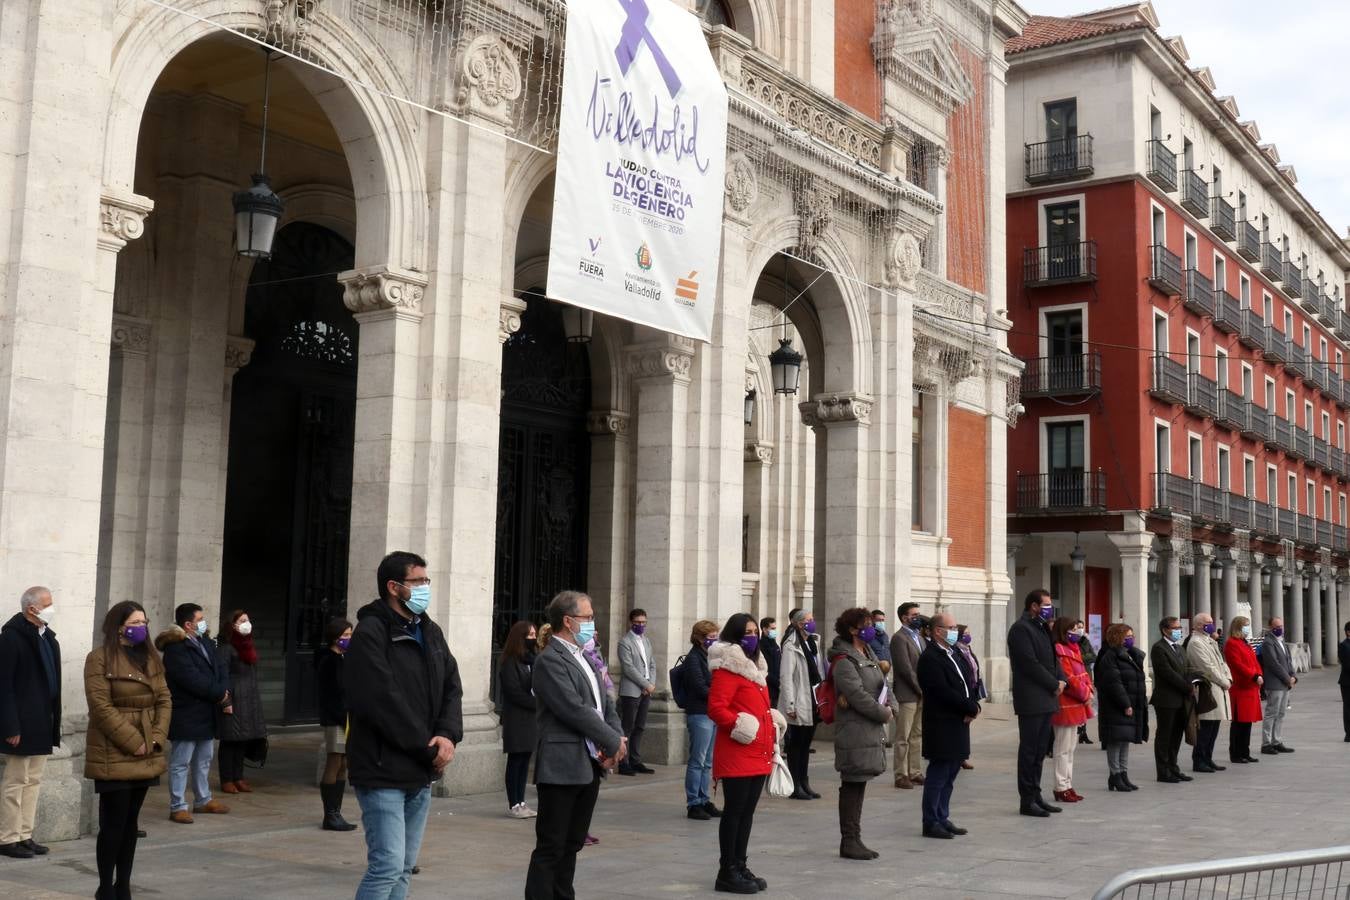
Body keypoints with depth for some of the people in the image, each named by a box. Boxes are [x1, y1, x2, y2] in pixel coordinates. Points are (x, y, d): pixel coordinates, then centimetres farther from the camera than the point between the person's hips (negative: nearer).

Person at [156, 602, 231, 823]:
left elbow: (220, 670, 8)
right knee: (180, 763, 0)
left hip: (207, 714, 9)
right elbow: (193, 680, -23)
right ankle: (177, 807, 5)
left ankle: (203, 800, 30)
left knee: (204, 760, 18)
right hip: (186, 716, -9)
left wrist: (224, 694, -10)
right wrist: (220, 695, -14)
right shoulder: (176, 649, -17)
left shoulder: (206, 643, 11)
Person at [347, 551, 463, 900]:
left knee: (404, 868, 11)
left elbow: (452, 688, 9)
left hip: (421, 773, 8)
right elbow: (383, 703, -20)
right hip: (383, 771, -8)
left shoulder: (431, 632, 13)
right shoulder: (370, 634, -13)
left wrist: (448, 736, -10)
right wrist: (429, 749, -14)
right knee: (387, 865, -11)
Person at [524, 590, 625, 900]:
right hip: (563, 767, -9)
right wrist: (614, 742, -12)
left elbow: (606, 703, 14)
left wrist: (616, 740, -4)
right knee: (550, 847, -4)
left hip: (591, 765, 9)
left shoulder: (585, 657, 16)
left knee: (573, 843, 15)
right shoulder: (550, 660, -13)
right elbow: (576, 709, -19)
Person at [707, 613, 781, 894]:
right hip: (737, 755, -9)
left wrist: (771, 724, 15)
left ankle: (741, 866, 21)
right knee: (734, 811, -3)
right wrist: (739, 725, -27)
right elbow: (716, 708, -20)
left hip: (758, 755, 9)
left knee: (747, 811, 13)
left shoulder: (754, 667, 18)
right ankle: (727, 872, 3)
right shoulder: (727, 668, -12)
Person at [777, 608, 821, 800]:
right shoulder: (791, 646, -13)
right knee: (796, 745, -1)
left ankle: (804, 783, 20)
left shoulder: (811, 644, 14)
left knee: (806, 743, 13)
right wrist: (790, 705, -20)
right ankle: (795, 786, 6)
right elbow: (786, 677, -16)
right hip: (799, 705, -8)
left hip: (812, 702, 8)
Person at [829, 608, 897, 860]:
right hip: (854, 732, -9)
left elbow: (883, 685, 16)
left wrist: (891, 707, -3)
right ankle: (849, 841, 4)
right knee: (852, 786, -3)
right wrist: (883, 714, -11)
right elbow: (858, 696, -20)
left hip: (872, 731, 9)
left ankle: (854, 839, 20)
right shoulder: (844, 661, -13)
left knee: (859, 784, 13)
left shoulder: (869, 655, 16)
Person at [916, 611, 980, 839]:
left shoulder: (955, 654, 14)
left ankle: (942, 818, 23)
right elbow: (945, 692, -21)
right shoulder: (930, 658, -15)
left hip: (958, 724, 9)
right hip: (941, 727, -9)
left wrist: (973, 706, -5)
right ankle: (931, 823, 6)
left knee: (949, 774, 14)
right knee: (938, 775, -2)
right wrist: (971, 708, -13)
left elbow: (967, 682, 14)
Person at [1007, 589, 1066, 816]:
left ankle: (1035, 796, 19)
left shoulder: (1041, 628, 17)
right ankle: (1027, 801, 2)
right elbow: (1030, 663, -18)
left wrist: (1061, 680, 1)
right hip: (1031, 700, -9)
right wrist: (1054, 684, -12)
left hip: (1045, 699, 9)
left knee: (1039, 751, 12)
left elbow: (1052, 657, 18)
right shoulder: (1021, 629, -12)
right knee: (1029, 750, -3)